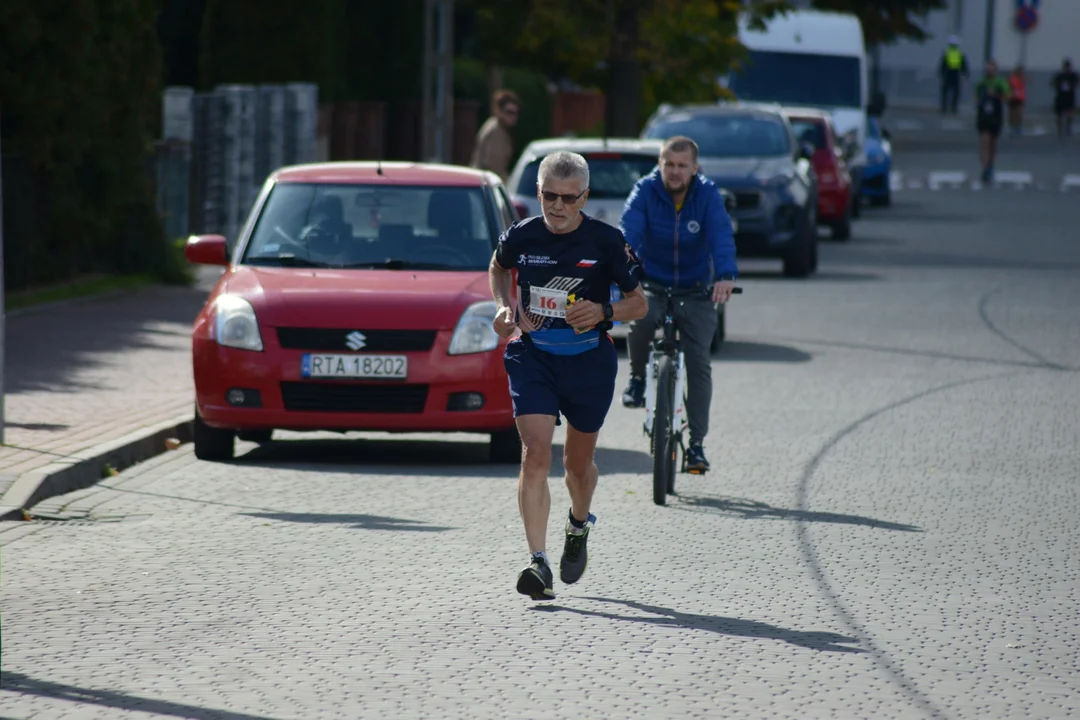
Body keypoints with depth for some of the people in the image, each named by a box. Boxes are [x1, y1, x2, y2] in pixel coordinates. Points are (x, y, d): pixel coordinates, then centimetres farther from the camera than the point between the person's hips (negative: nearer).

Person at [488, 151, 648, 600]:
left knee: (578, 463, 14)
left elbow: (639, 303, -1)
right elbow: (498, 268, 20)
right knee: (535, 454, -16)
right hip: (532, 357, 0)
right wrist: (505, 305, 1)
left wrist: (603, 312, -21)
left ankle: (579, 526, 48)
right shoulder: (520, 237, -4)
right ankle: (538, 564, -20)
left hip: (589, 361, 0)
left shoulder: (606, 242, -9)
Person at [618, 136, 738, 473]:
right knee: (640, 320, -33)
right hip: (651, 284, -1)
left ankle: (696, 443, 2)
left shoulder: (708, 195, -11)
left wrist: (725, 276, -44)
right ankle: (638, 377, -4)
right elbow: (629, 233, -26)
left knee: (698, 364, -6)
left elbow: (721, 237, -25)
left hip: (696, 290, 1)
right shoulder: (645, 191, -11)